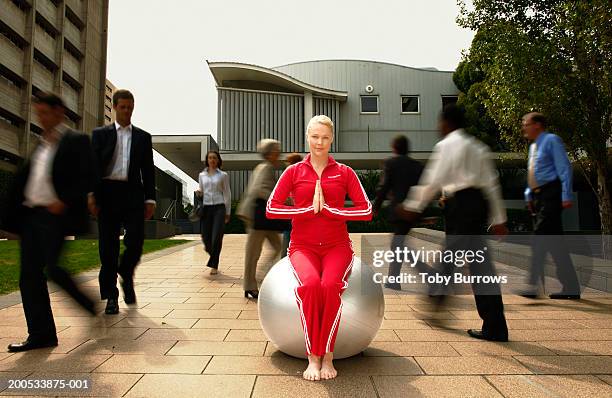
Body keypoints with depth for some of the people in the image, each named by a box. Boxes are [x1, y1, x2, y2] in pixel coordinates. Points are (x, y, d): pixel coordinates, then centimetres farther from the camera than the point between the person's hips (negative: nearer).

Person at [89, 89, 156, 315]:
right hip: (107, 194, 0)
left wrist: (150, 199, 3)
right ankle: (111, 296, 12)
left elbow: (148, 169, 10)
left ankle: (126, 276, 23)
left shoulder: (143, 137, 14)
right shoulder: (100, 134, 11)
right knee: (108, 246, 2)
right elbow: (92, 165, 4)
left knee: (135, 242, -8)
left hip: (133, 194, 1)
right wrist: (91, 194, -7)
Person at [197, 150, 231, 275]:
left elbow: (227, 194, 6)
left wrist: (228, 212, 4)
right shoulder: (202, 175, 12)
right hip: (206, 208, 2)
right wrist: (199, 193, -4)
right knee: (206, 237, -2)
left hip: (219, 208, -2)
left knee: (216, 238, -8)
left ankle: (214, 265, 5)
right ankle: (209, 249, 33)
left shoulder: (223, 175, 5)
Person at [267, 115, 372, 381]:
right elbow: (271, 209, -1)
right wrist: (309, 209, -9)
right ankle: (313, 358, -17)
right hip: (303, 246, 0)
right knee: (310, 284, -32)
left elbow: (366, 210, -1)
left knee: (330, 285, -31)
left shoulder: (344, 172, 9)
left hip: (337, 246, 0)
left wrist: (328, 209, -9)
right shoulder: (293, 172, 9)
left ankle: (327, 356, -15)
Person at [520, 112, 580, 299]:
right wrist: (529, 194, 14)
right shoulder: (533, 146, 20)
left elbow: (565, 168, -11)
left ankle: (533, 286, -11)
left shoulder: (551, 140, -4)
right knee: (554, 241, 9)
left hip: (550, 194, -9)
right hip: (538, 196, 9)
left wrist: (566, 196, -18)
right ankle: (570, 288, 16)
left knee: (541, 239, -13)